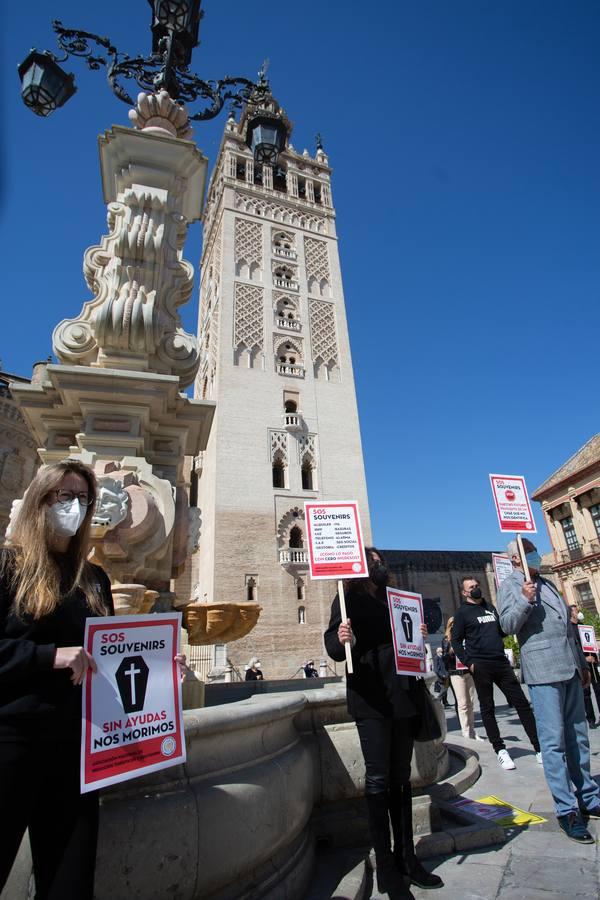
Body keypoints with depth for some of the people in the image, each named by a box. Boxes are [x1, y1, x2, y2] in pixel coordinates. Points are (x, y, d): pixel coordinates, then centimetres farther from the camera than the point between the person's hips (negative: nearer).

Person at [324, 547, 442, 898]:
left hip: (403, 696, 6)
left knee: (401, 777, 13)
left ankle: (406, 856, 25)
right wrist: (341, 639, -30)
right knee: (378, 778, 0)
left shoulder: (395, 599, 16)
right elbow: (334, 648, -8)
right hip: (371, 698, -5)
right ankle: (386, 867, 13)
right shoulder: (349, 599, -2)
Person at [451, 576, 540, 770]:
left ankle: (539, 747, 13)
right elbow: (456, 641, -4)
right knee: (487, 709, 4)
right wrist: (468, 663, -13)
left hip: (501, 663, 5)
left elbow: (501, 631, 22)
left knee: (522, 702, 4)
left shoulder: (490, 607, 15)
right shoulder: (463, 612, -2)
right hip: (480, 666, -5)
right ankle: (500, 750, 15)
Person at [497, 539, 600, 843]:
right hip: (543, 669, -7)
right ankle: (567, 810, 4)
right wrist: (524, 600, -26)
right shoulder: (510, 584, -2)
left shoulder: (547, 582, 20)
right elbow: (508, 624, -12)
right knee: (554, 740, -4)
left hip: (570, 667, 7)